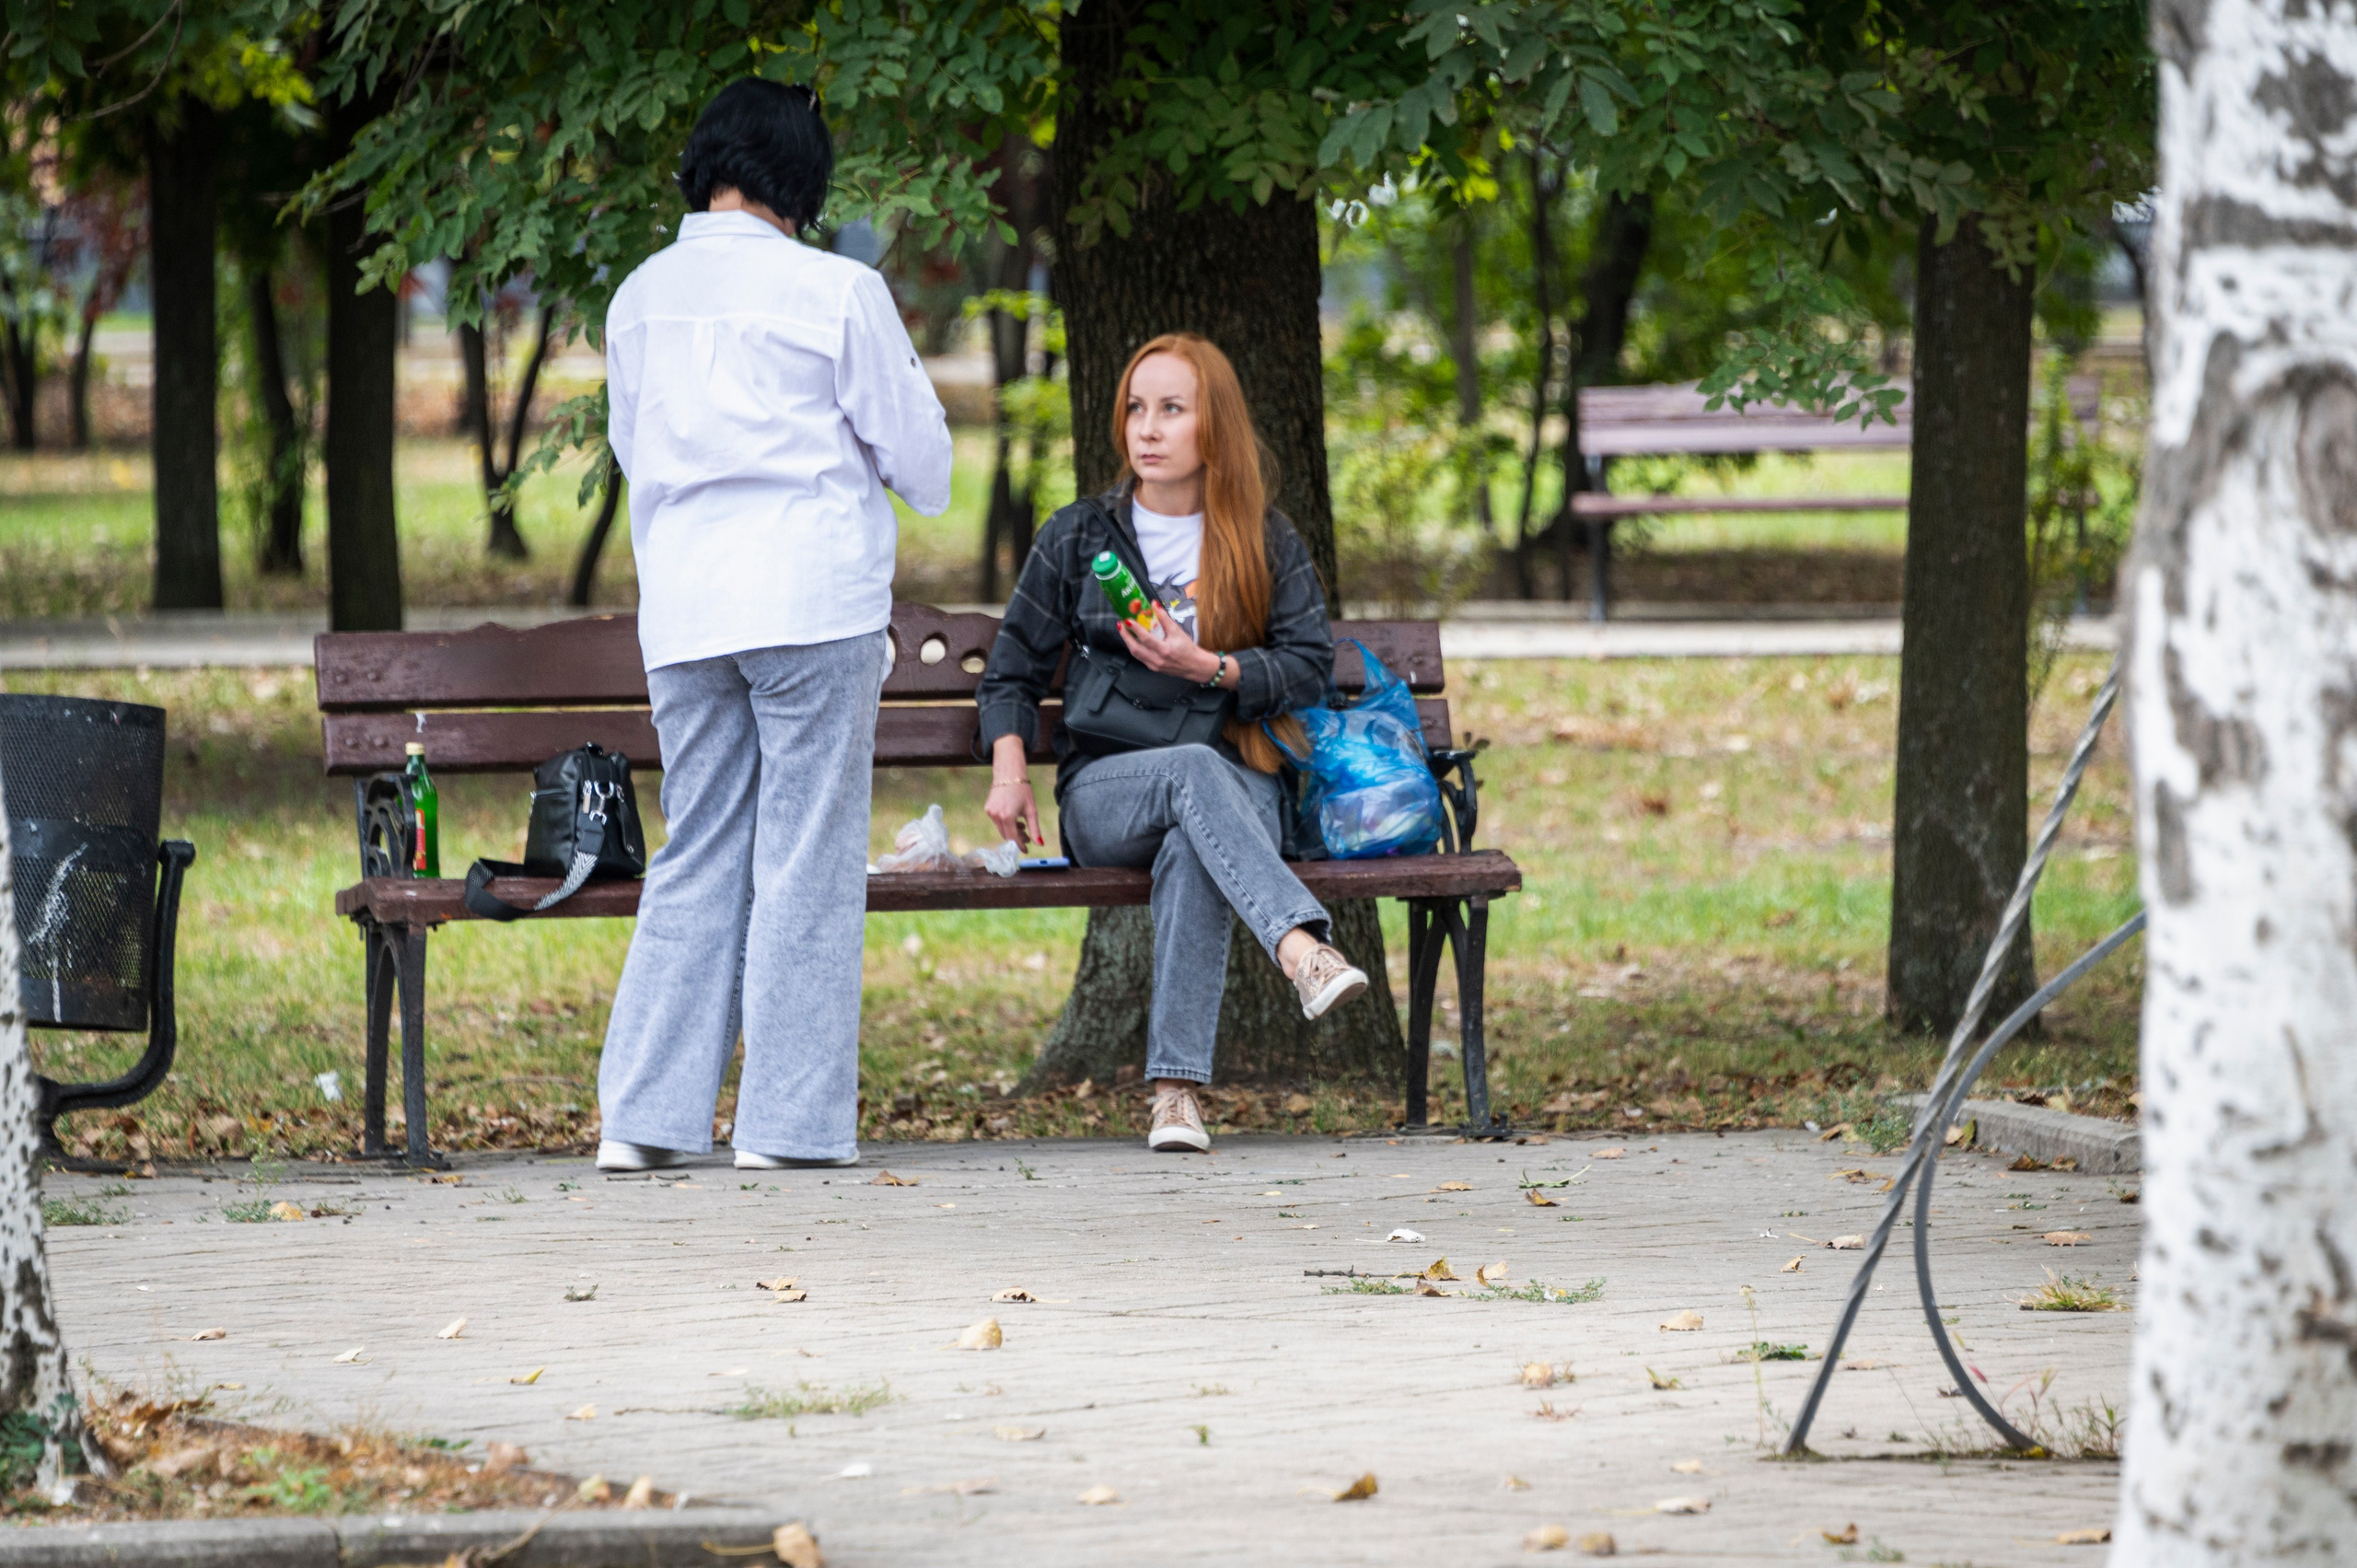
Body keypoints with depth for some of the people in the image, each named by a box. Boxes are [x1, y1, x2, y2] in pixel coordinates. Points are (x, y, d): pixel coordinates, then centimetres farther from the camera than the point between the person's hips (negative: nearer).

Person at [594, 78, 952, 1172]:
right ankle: (787, 1122, -1)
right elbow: (917, 452, 0)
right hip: (812, 599, -5)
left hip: (680, 610, 5)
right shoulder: (836, 292, -6)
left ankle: (644, 1117, 5)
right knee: (807, 864, 0)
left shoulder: (639, 297, 9)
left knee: (695, 863, 10)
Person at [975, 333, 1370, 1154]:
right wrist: (1009, 770, -3)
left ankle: (1176, 1088, -48)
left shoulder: (1269, 543, 12)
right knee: (1196, 772, -38)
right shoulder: (1078, 536, 12)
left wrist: (1208, 668, -12)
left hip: (1240, 787, 0)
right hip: (1102, 792, 0)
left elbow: (1310, 666, 4)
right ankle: (1304, 948, -59)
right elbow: (1013, 669, 15)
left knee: (1191, 850, -39)